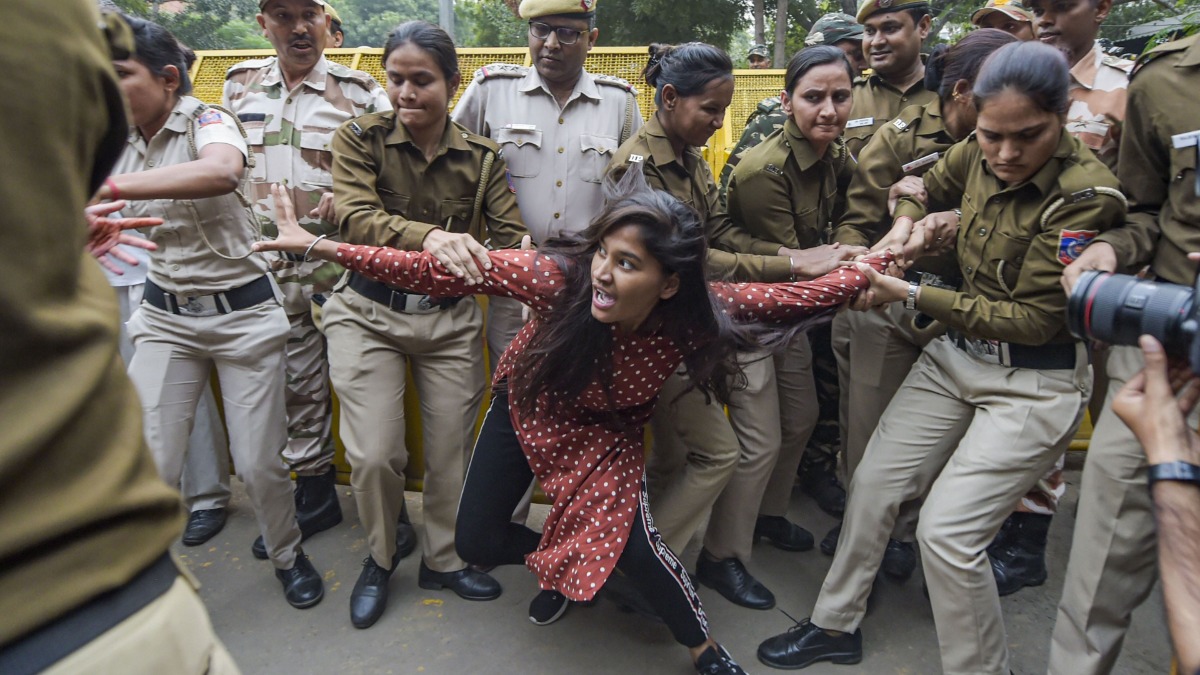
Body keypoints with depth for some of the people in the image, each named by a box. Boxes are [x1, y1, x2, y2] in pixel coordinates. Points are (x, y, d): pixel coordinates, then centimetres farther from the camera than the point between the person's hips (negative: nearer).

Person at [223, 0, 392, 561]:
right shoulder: (240, 85, 11)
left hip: (345, 259, -4)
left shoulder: (360, 91, -2)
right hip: (272, 263, 4)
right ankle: (315, 495, 29)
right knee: (295, 383, 12)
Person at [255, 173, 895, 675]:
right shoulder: (558, 276, -36)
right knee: (475, 541, 4)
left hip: (605, 431, -1)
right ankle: (555, 559, 40)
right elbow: (442, 272, -32)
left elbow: (801, 296, -22)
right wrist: (315, 245, -33)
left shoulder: (697, 312, -31)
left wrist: (881, 261, -29)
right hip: (526, 407, 2)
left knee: (628, 540, -21)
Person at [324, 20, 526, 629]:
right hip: (368, 312, -1)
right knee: (374, 455, -3)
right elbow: (354, 218, -21)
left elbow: (511, 236, -7)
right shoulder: (360, 139, -5)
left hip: (451, 317, 2)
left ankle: (443, 558, 34)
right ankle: (380, 558, 28)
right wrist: (428, 236, -41)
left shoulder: (481, 156, 0)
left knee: (451, 449, 8)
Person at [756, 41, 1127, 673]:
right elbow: (924, 187, 17)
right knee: (872, 482, 8)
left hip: (1035, 380, -6)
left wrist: (912, 294, -22)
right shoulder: (975, 153, -5)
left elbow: (1034, 320, -21)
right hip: (955, 354, 7)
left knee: (947, 531, -12)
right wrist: (906, 224, -6)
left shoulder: (1085, 195, -22)